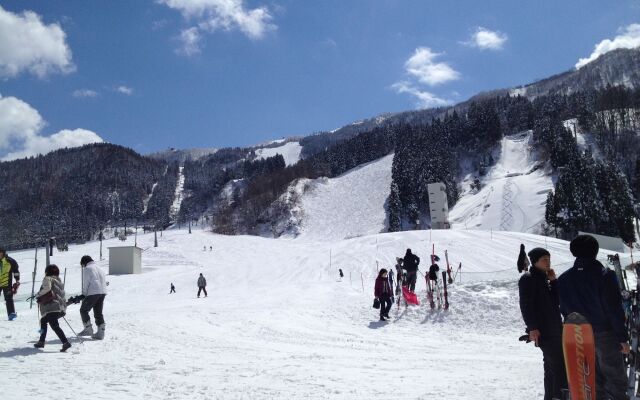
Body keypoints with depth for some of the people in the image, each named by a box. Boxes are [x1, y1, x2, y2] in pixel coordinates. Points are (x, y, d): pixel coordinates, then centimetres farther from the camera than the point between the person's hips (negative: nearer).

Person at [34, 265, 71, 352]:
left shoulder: (48, 279, 1)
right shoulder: (58, 281, 23)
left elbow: (47, 289, -17)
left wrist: (38, 295, -2)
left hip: (51, 307, -9)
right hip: (60, 307, 9)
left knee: (54, 325, -15)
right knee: (43, 321, 26)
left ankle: (65, 342, -27)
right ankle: (41, 341, 33)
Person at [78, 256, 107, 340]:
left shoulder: (87, 269, 1)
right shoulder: (99, 269, 23)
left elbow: (86, 283, -4)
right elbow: (105, 281, 20)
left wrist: (84, 295, 6)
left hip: (93, 292, -7)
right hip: (103, 292, 7)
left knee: (83, 310, 7)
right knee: (98, 312, 12)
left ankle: (88, 329, 1)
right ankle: (101, 332, 8)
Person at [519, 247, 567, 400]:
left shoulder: (545, 279, 18)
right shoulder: (528, 279, -8)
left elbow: (557, 301, 11)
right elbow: (525, 306, -15)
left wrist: (553, 281, 3)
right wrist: (532, 328, -21)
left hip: (554, 329, 9)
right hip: (543, 331, -9)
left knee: (552, 367, 14)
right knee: (559, 366, -12)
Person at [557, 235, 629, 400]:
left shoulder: (563, 279, 1)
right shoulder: (605, 275, -12)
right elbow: (614, 308, -13)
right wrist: (623, 337, -8)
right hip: (605, 335, -4)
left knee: (594, 380, 14)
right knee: (615, 378, 5)